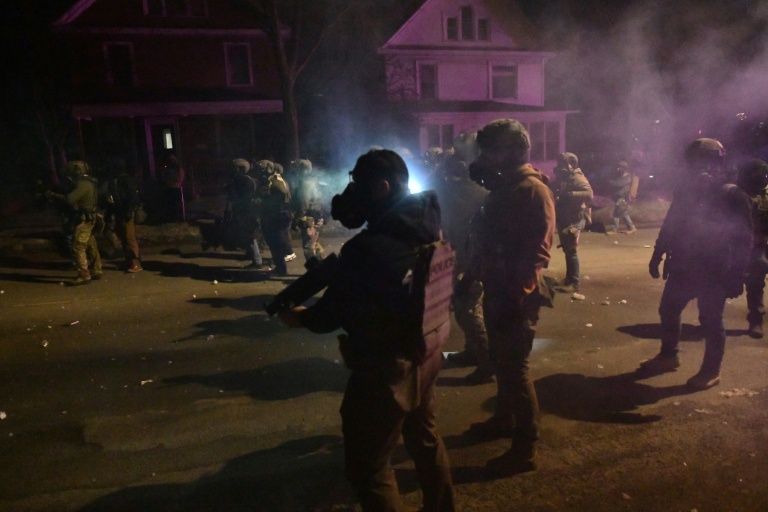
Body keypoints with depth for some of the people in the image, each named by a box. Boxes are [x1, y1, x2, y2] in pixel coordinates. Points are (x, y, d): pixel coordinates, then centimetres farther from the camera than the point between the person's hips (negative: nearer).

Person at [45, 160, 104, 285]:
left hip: (83, 219, -10)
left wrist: (52, 195, -12)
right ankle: (97, 271, 22)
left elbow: (69, 199, -25)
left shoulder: (83, 184, -18)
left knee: (78, 248, -8)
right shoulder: (89, 182, 14)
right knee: (91, 246, 15)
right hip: (88, 218, 10)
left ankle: (84, 276, -7)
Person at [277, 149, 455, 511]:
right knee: (425, 438, 30)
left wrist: (299, 317, 5)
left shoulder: (366, 247, -28)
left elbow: (331, 315, -15)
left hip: (386, 369, -8)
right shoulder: (428, 227, -5)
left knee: (369, 466, 13)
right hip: (426, 353, 9)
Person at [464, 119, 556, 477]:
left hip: (516, 294, -9)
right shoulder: (505, 186, 13)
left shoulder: (532, 190, -16)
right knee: (501, 361, 21)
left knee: (515, 367, -1)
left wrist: (517, 294, -24)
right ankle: (504, 419, 41)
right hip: (497, 288, 9)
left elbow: (536, 250, -22)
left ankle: (525, 449, 12)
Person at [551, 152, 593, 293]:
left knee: (571, 250, -8)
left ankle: (574, 283, -3)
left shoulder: (577, 178, -14)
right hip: (563, 218, 9)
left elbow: (589, 194, -28)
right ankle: (570, 277, 28)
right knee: (567, 249, 16)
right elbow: (555, 193, 19)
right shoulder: (562, 178, 13)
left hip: (574, 219, -9)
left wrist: (568, 195, -32)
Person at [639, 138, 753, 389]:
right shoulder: (684, 191, 7)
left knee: (710, 321, 2)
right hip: (683, 268, 6)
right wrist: (657, 255, 11)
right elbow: (669, 227, 13)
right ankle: (668, 356, 31)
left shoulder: (732, 196, -8)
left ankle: (711, 370, 18)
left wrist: (737, 275, -14)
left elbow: (744, 239, -9)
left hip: (714, 272, -6)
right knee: (668, 311, 13)